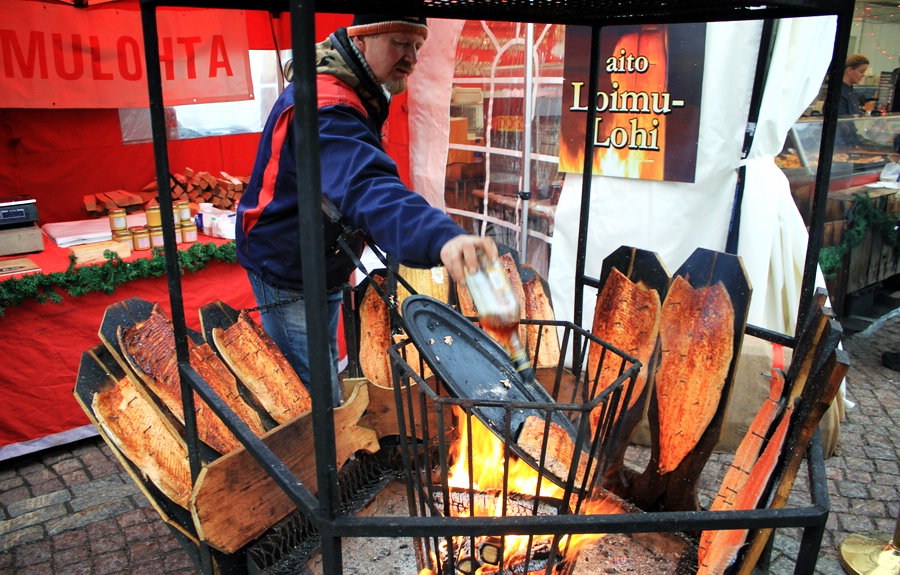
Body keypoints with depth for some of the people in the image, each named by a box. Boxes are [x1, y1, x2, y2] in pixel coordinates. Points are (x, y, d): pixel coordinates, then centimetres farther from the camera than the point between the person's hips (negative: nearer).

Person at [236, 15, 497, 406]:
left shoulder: (357, 98, 4)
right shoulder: (327, 106, -32)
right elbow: (368, 187, -49)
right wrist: (441, 238, -65)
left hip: (322, 268, 10)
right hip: (287, 274, -10)